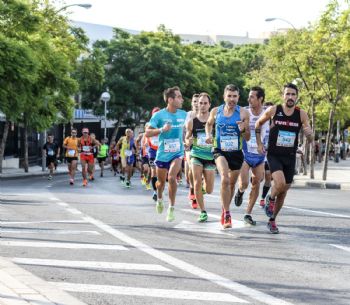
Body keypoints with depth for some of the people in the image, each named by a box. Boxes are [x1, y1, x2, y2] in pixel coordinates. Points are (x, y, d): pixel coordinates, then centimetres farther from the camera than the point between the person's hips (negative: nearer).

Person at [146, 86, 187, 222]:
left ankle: (171, 208, -11)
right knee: (161, 181, 15)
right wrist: (162, 130, -27)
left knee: (172, 177, -22)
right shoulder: (159, 115, -12)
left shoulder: (183, 114, 0)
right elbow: (147, 133, -14)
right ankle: (159, 199, 49)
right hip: (162, 153, 0)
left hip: (177, 152, 0)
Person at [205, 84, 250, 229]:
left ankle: (224, 209, 41)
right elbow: (209, 124, 22)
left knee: (232, 183, 16)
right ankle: (227, 215, -20)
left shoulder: (243, 113, -4)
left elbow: (248, 138, 1)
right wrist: (208, 134, 2)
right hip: (220, 151, -2)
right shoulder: (215, 111, 0)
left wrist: (242, 130, -21)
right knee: (225, 179, -25)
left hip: (236, 152, 2)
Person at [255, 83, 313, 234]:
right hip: (274, 155, -3)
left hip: (290, 157, 3)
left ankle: (272, 220, 29)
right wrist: (258, 143, 3)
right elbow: (258, 124, 10)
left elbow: (310, 140, -4)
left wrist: (309, 134, -27)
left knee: (283, 190, 10)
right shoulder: (273, 110, -8)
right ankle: (270, 198, 8)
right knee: (280, 184, -26)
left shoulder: (301, 114, -4)